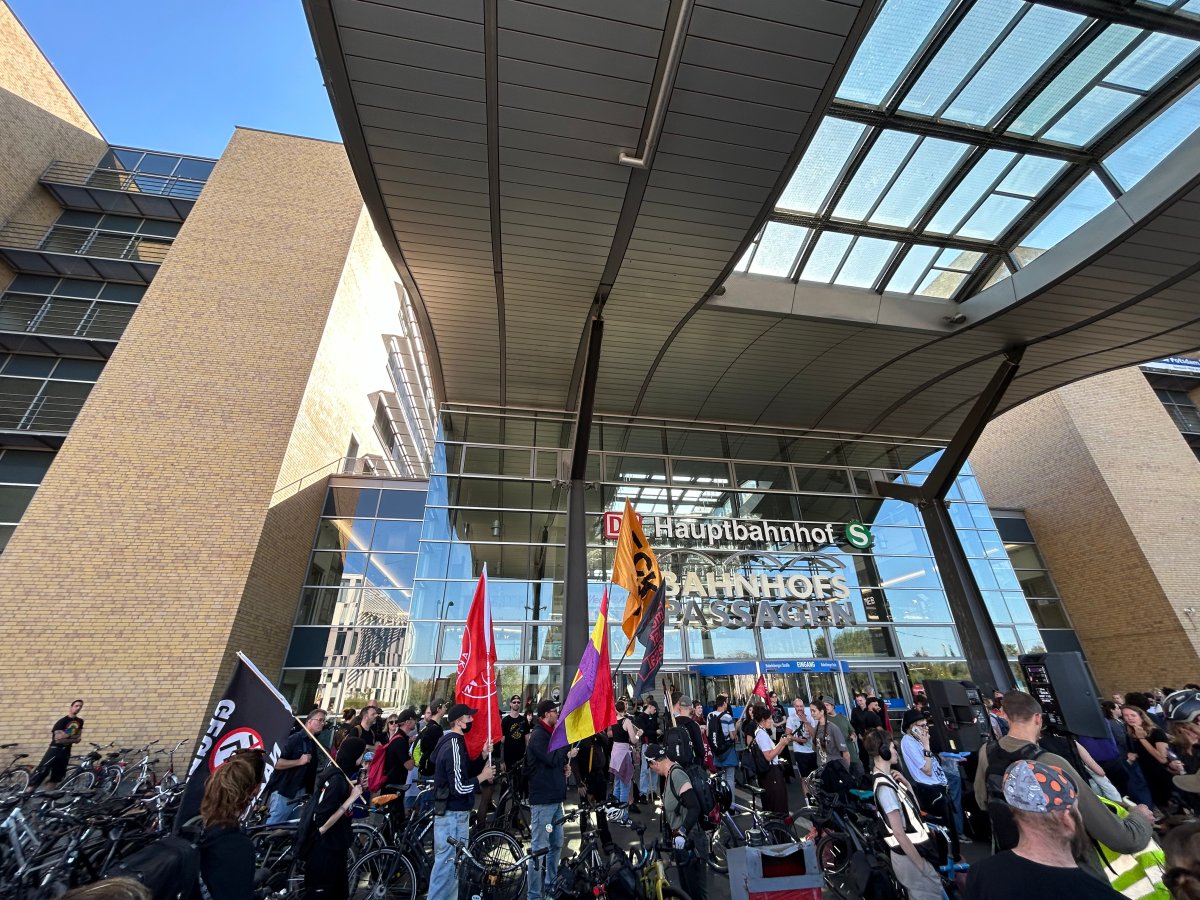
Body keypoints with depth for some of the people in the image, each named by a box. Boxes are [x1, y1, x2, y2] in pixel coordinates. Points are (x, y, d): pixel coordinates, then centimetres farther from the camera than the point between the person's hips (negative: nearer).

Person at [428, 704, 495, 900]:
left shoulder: (452, 742, 8)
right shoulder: (454, 746, -24)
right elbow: (459, 787, -27)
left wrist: (483, 756, 0)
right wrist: (483, 776, -14)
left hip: (453, 812, 10)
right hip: (453, 813, -10)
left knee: (451, 861, 21)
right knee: (447, 862, 1)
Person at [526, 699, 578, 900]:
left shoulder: (550, 734, 14)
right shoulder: (538, 735, -16)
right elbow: (551, 758, -26)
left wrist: (563, 767, 5)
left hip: (555, 797, 9)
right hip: (543, 799, -9)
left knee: (556, 844, 20)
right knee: (540, 847, -3)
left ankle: (551, 884, 35)